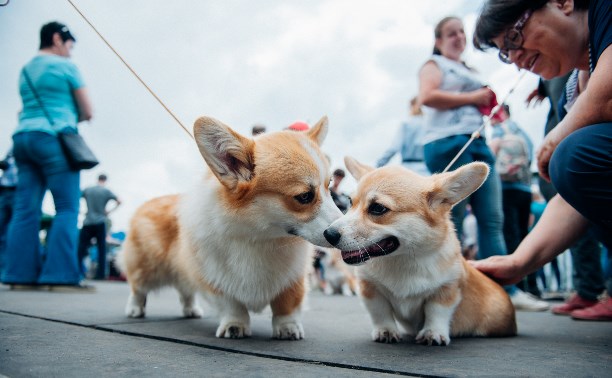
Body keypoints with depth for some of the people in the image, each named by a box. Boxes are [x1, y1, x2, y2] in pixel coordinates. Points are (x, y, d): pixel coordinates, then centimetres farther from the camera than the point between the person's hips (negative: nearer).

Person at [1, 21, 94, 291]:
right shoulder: (65, 66, 0)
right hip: (54, 139, -7)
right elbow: (87, 112, 1)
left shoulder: (25, 71, 22)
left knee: (26, 209, 2)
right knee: (67, 208, -8)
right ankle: (61, 276, -15)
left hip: (23, 137, 8)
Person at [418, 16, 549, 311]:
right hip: (448, 143, -7)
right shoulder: (434, 65, 8)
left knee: (492, 219, -1)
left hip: (479, 144, 8)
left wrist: (487, 102, 13)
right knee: (452, 220, -8)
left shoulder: (470, 72, 31)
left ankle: (505, 289, -1)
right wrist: (472, 98, -8)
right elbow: (427, 96, -12)